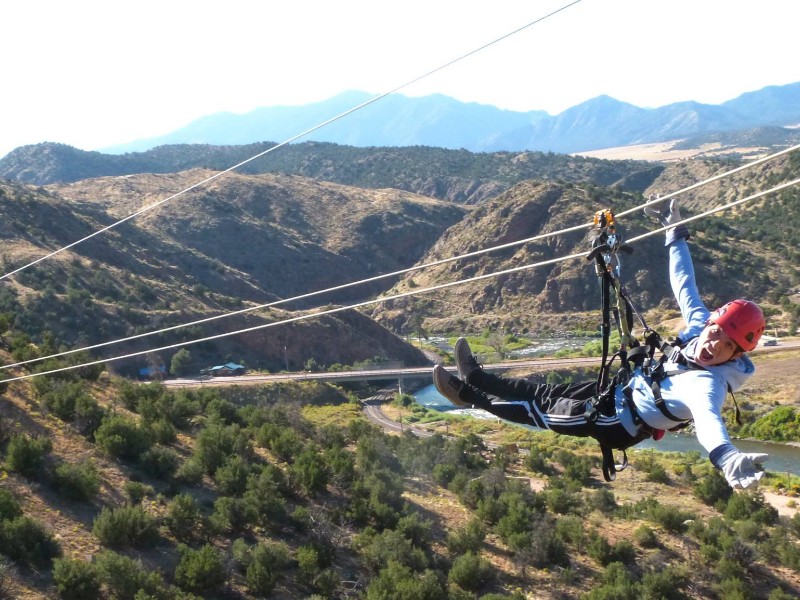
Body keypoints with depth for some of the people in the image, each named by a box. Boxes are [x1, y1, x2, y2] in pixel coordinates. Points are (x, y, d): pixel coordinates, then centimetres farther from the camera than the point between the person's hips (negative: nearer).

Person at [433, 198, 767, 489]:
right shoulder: (699, 324, -17)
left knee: (538, 410, 8)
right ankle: (476, 379, 36)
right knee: (545, 392, 20)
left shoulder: (707, 384, -40)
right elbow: (685, 285, -3)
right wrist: (676, 234, 2)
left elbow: (708, 420, -61)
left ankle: (468, 395, 25)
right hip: (622, 388, 7)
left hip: (617, 422, -7)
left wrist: (727, 458, -83)